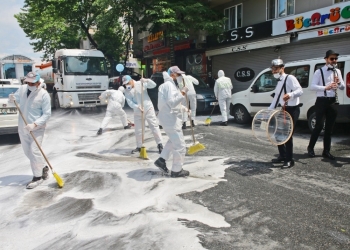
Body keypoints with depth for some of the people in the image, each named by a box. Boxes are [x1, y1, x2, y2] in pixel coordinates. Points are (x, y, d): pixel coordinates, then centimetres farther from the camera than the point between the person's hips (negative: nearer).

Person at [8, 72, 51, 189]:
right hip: (22, 127, 7)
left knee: (34, 151, -10)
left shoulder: (44, 95, -15)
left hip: (37, 128, -7)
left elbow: (46, 114, -15)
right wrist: (11, 98, -8)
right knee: (27, 151, 14)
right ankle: (43, 167, 33)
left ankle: (37, 177, 2)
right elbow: (16, 99, 17)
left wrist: (34, 125, -26)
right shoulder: (22, 89, 2)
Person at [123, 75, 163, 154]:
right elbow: (130, 103, -10)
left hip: (148, 109, -4)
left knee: (154, 126, -7)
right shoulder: (127, 91, 1)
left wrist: (146, 80, -29)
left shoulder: (141, 84, -6)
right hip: (137, 112, 4)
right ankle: (139, 146, 24)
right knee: (138, 130, 10)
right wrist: (137, 107, -27)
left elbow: (153, 85, -13)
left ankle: (160, 144, -1)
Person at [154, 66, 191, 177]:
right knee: (180, 145, -2)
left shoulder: (170, 85, 18)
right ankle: (176, 170, 9)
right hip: (170, 119, -11)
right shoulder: (169, 85, -15)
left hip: (169, 118, 11)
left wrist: (184, 109, 16)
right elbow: (172, 102, -27)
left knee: (173, 141, 29)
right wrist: (182, 93, -22)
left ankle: (161, 160, 25)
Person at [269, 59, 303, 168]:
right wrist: (269, 110, 15)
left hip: (292, 110, -9)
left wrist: (290, 95, -41)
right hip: (283, 110, 9)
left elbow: (300, 91, -22)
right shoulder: (279, 82, 16)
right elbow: (276, 98, 19)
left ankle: (289, 160, 4)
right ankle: (282, 156, 27)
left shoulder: (290, 78, -11)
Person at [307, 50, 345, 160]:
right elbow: (313, 86, -12)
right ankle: (310, 147, 10)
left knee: (329, 128, 8)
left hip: (332, 102, 6)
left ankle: (326, 151, 16)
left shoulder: (337, 71, 13)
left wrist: (339, 82, -8)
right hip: (321, 101, -5)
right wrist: (325, 87, -26)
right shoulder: (319, 72, -4)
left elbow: (343, 87, 15)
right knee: (319, 126, -8)